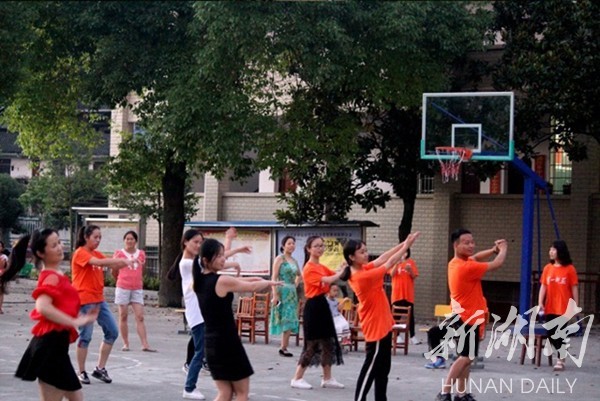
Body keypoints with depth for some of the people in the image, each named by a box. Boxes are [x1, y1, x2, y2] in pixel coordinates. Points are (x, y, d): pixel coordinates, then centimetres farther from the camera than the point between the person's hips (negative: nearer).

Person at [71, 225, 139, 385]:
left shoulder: (97, 254, 15)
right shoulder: (80, 253, -10)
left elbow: (113, 265, 6)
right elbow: (99, 262, -26)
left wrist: (126, 262, -13)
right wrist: (122, 260, -31)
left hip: (99, 299, 8)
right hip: (85, 300, -8)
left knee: (112, 332, 5)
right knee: (85, 336, -4)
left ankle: (100, 369, 14)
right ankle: (82, 372, 6)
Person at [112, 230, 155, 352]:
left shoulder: (141, 254, 8)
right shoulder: (119, 253, 0)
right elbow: (114, 271, 8)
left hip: (137, 288, 2)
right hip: (123, 288, -2)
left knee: (140, 317, -4)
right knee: (123, 316, 3)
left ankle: (145, 344, -9)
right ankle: (125, 344, 9)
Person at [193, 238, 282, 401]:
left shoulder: (200, 280, 6)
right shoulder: (222, 281, -16)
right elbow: (251, 287, -2)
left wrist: (259, 280, 17)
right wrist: (270, 282, 16)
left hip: (211, 342, 7)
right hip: (227, 342, -7)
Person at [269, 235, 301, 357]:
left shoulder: (294, 261, 15)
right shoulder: (280, 258, -6)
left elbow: (299, 275, 33)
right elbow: (274, 277, -12)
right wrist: (275, 295, -19)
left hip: (292, 293, 7)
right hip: (282, 292, -7)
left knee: (290, 321, 5)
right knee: (286, 320, -9)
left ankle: (284, 347, 9)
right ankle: (283, 347, -6)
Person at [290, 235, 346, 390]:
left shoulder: (322, 267, 16)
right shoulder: (309, 268, -14)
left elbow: (335, 275, 5)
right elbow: (327, 280, -24)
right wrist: (341, 272, -17)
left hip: (323, 305, 9)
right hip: (313, 306, -9)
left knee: (328, 342, 11)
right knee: (311, 344, -5)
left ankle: (327, 379, 18)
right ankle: (297, 378, 3)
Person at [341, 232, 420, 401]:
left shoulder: (362, 270, 1)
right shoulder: (362, 277, -24)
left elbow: (382, 259, 4)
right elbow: (389, 264, -17)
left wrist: (404, 243, -3)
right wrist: (406, 246, -7)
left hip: (382, 325, 9)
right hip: (376, 327, -9)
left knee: (383, 368, 15)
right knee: (371, 368, -4)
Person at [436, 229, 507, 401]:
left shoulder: (456, 263, 5)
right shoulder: (466, 267, -23)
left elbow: (474, 257, 25)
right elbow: (497, 264, -16)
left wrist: (494, 249, 10)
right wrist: (503, 249, 4)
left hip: (463, 316, 10)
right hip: (469, 318, -10)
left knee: (466, 357, 13)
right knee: (466, 357, -8)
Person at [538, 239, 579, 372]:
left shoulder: (569, 269, -5)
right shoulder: (548, 268, 5)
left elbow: (574, 289, -3)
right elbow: (543, 286, 3)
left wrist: (576, 306, -6)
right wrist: (540, 303, -8)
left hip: (563, 308, -4)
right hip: (550, 308, 4)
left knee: (561, 334, -6)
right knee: (551, 334, 8)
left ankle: (561, 361, -2)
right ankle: (561, 355, 23)